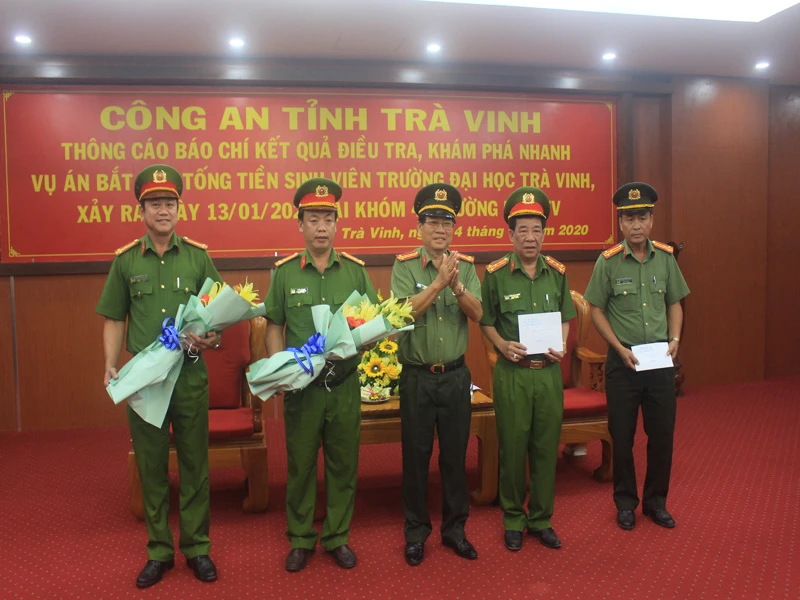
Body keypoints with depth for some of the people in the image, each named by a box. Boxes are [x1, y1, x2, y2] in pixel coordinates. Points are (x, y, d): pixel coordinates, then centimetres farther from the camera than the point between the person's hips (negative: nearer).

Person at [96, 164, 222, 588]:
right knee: (151, 465, 10)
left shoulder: (198, 256, 3)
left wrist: (212, 338, -13)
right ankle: (159, 551, 24)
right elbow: (113, 319, 7)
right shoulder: (125, 260, 4)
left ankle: (196, 547, 22)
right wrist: (111, 366, -4)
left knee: (194, 462, 8)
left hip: (190, 374, 0)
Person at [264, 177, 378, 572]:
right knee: (300, 464, 10)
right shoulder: (285, 272, 1)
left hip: (345, 384, 1)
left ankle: (337, 537, 29)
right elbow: (273, 328, 3)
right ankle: (301, 539, 27)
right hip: (301, 385, -1)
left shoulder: (355, 270, 4)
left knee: (343, 463, 11)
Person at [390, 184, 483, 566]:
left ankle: (454, 528, 29)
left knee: (455, 454, 12)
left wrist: (456, 284, -25)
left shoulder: (466, 265, 2)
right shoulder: (404, 266, -5)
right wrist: (439, 281, -26)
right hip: (417, 376, -2)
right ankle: (416, 531, 24)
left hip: (456, 375, 2)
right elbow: (406, 311, -18)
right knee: (416, 455, 8)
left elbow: (477, 313, -9)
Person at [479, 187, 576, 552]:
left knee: (546, 447, 10)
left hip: (549, 372, 3)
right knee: (512, 447, 6)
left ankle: (541, 519, 27)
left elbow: (565, 318, 13)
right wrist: (503, 345, -15)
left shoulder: (557, 272, 5)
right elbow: (485, 322, 2)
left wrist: (561, 347, -4)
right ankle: (513, 520, 24)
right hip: (512, 374, -3)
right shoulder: (496, 274, -4)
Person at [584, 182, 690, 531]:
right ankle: (625, 502, 25)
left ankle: (656, 501, 28)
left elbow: (674, 303, 12)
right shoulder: (608, 261, -7)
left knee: (662, 432, 10)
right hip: (622, 360, -2)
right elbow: (596, 310, -3)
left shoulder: (665, 258, 2)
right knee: (622, 436, 8)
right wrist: (621, 349, -11)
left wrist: (675, 339, -4)